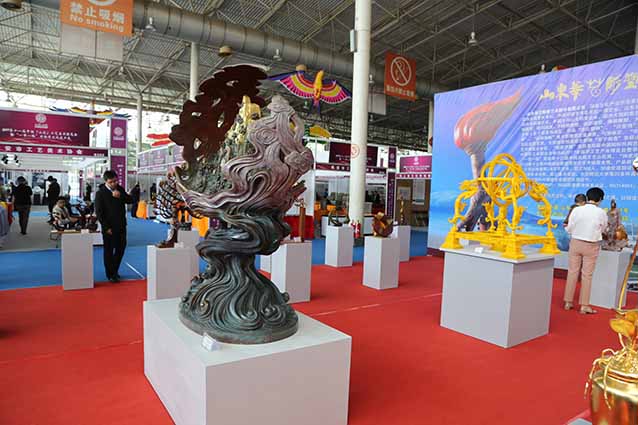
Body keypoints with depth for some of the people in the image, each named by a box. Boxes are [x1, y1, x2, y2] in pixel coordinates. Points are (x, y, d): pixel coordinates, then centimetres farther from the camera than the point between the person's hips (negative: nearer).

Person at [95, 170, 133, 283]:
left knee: (121, 248, 13)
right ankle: (110, 274, 15)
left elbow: (131, 200, 1)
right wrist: (106, 227, -14)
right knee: (109, 251, 5)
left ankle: (114, 270, 31)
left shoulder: (120, 189, 6)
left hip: (121, 225, 5)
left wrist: (121, 196, -17)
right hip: (109, 227, -5)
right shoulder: (100, 193, -10)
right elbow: (99, 212, -11)